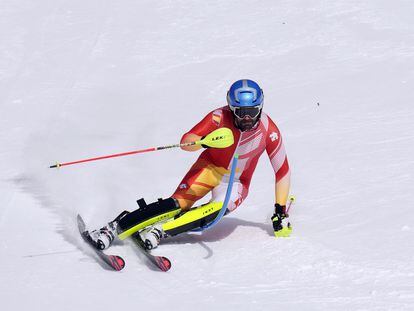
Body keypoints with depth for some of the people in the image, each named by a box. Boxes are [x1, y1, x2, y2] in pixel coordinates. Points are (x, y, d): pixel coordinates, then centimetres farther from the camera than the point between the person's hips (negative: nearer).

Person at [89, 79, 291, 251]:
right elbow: (185, 142, -25)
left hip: (237, 182, 1)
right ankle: (113, 229, -29)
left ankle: (159, 231, -36)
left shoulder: (269, 130, -20)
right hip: (210, 166, -1)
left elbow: (282, 171, -11)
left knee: (217, 210, -34)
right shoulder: (220, 117, -21)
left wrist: (281, 212, -10)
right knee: (179, 203, -26)